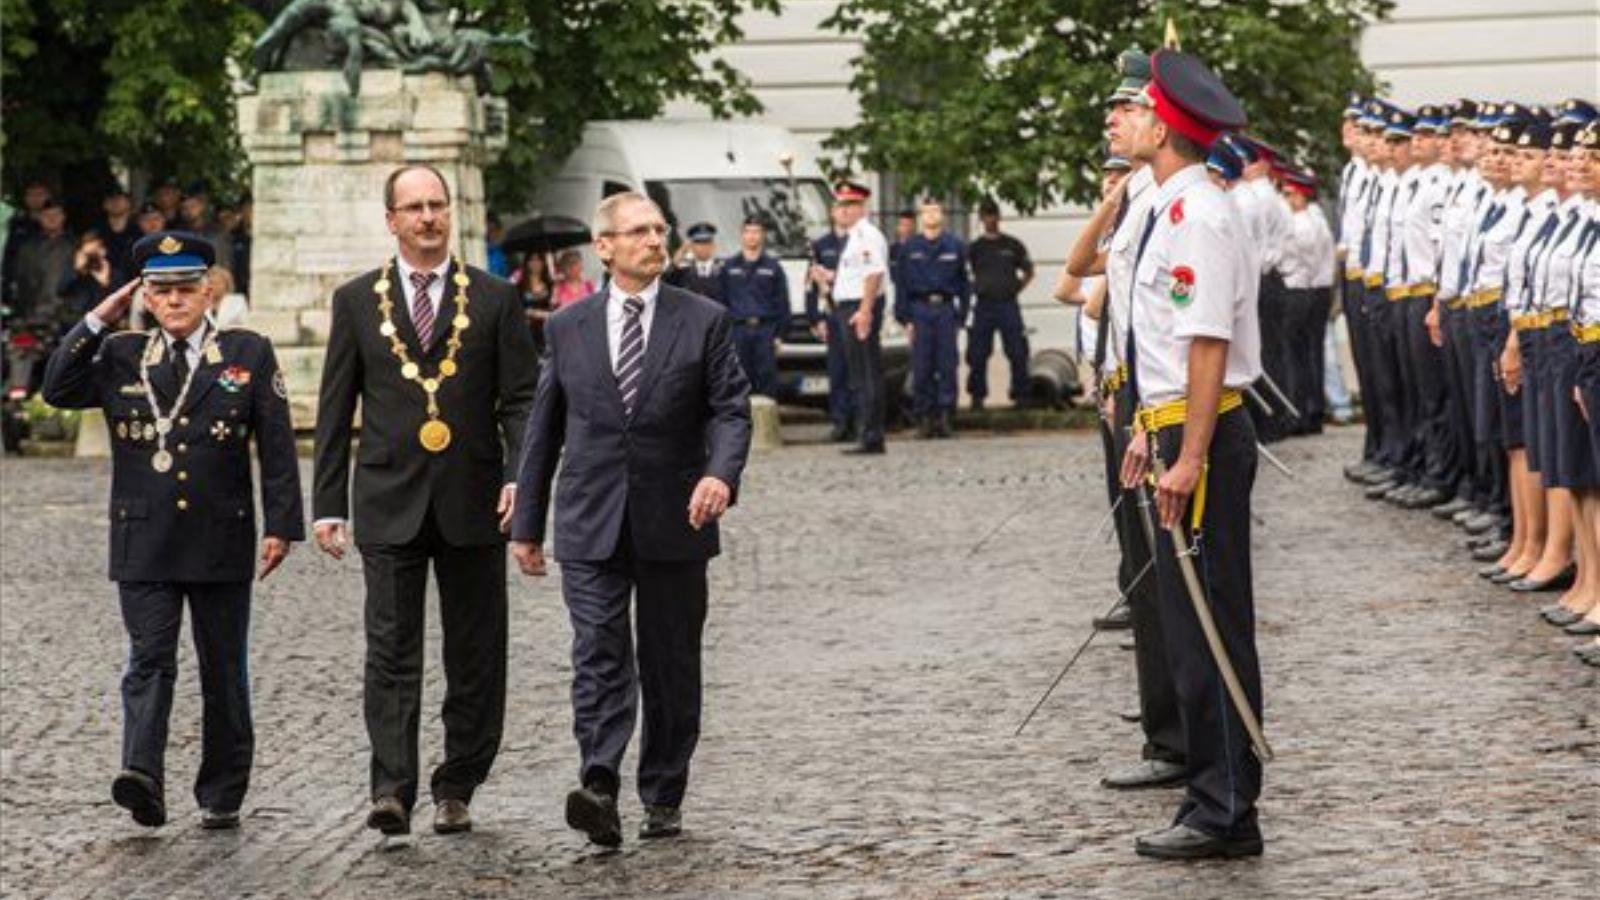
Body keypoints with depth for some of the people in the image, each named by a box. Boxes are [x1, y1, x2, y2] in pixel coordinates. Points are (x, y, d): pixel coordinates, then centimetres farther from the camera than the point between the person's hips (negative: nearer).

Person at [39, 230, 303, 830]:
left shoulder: (248, 354, 3)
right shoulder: (120, 357, 8)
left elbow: (277, 446, 1)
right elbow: (57, 390, -2)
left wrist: (281, 525, -6)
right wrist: (99, 320, -5)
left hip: (222, 539, 0)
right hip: (143, 543, 0)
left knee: (224, 669, 7)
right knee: (149, 660, -11)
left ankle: (221, 796, 15)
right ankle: (142, 777, -24)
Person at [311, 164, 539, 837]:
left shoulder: (495, 299, 6)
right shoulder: (356, 301, 7)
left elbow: (520, 400, 3)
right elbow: (335, 410, 7)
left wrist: (521, 476, -13)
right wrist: (328, 504, 2)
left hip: (472, 503, 1)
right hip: (390, 503, 0)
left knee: (474, 656, 5)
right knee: (391, 652, -7)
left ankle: (456, 789, 15)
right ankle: (391, 789, -11)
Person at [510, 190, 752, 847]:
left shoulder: (704, 321, 2)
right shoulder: (568, 327, 8)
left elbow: (731, 407, -3)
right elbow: (544, 428, 12)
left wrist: (721, 473, -24)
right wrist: (527, 522, 11)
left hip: (674, 522, 0)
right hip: (591, 524, 0)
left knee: (671, 667, 7)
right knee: (599, 655, -13)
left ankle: (663, 798, 18)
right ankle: (599, 789, -23)